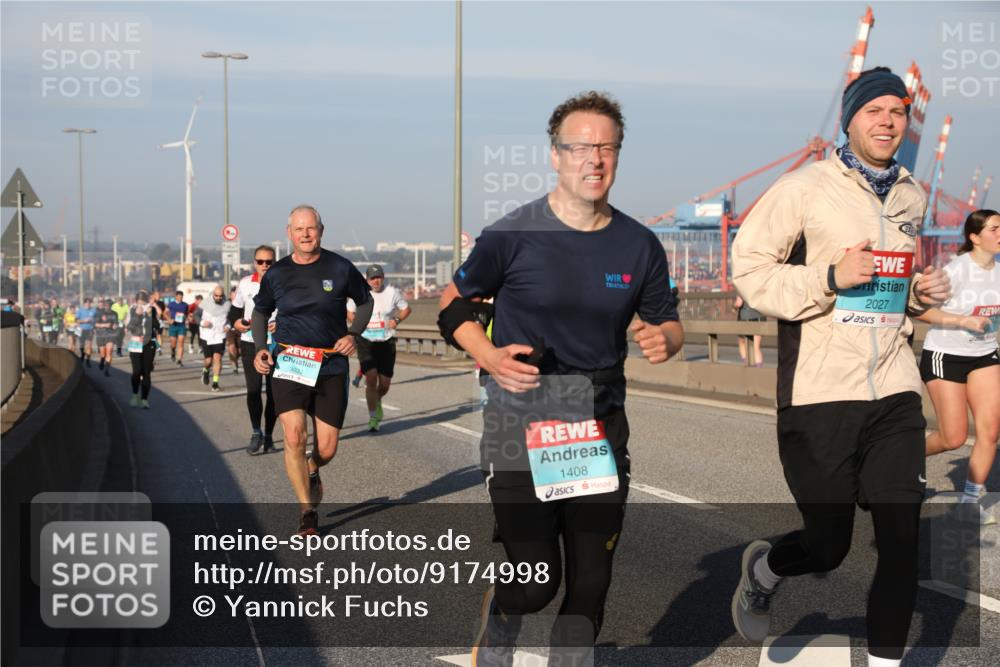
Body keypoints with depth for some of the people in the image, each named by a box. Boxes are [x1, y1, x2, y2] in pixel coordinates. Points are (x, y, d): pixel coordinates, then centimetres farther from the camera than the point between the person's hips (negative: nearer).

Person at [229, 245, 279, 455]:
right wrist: (239, 325, -10)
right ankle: (256, 433, 4)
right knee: (253, 389, -9)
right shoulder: (245, 284, 5)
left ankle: (268, 435, 16)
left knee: (274, 391, 4)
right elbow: (234, 315, 11)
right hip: (250, 344, 1)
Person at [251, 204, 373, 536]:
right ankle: (307, 511, 0)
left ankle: (311, 471, 40)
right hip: (288, 364, 0)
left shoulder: (340, 268, 0)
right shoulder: (276, 274, 3)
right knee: (294, 437, -16)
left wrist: (353, 334, -2)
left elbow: (365, 301, 15)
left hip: (330, 367, 0)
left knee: (327, 449, 2)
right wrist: (260, 349, 4)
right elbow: (260, 312, 19)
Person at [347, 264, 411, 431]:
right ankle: (373, 417, -8)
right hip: (366, 341, -1)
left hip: (387, 342, 2)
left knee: (384, 385, 5)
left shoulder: (392, 292, -1)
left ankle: (377, 401, 41)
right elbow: (349, 312, 12)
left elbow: (406, 308, 11)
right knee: (371, 378, -16)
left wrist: (397, 320, -8)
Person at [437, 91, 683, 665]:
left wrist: (663, 340, -9)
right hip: (519, 427, -4)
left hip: (601, 428, 4)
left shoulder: (639, 245, 3)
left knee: (591, 581, 8)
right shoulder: (514, 235, -8)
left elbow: (668, 323, 15)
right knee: (536, 581, -8)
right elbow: (455, 302, 5)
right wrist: (491, 357, -11)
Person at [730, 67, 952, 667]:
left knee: (903, 541, 0)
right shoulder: (806, 187, -6)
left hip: (895, 392, 5)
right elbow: (748, 267, -9)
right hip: (820, 393, -5)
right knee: (829, 544, 5)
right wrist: (831, 278, -20)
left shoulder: (913, 196, 13)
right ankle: (762, 569, 38)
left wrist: (922, 292, 6)